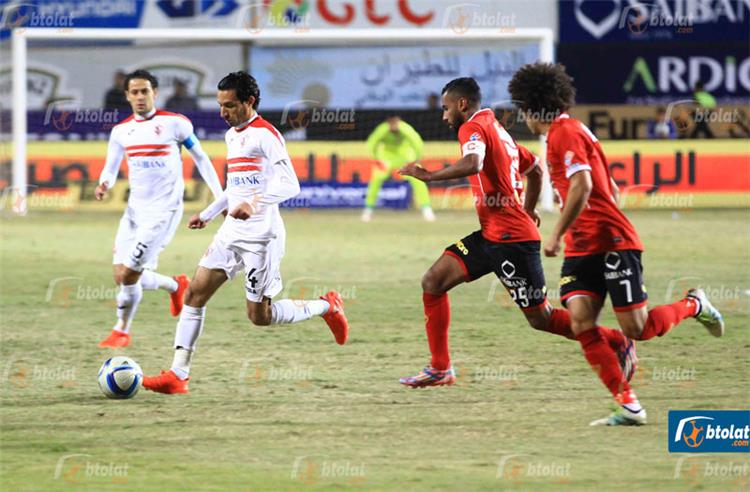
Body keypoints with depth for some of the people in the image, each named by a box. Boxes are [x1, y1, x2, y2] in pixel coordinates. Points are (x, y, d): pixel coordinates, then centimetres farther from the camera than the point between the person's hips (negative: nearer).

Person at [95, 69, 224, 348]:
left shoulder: (174, 123, -5)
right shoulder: (121, 131, 8)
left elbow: (200, 158, 5)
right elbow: (111, 168, 16)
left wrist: (221, 197, 3)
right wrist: (104, 184, -8)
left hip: (164, 210, -6)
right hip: (135, 209, 6)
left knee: (129, 274, -13)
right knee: (122, 277, 2)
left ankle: (122, 331, 7)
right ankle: (176, 286, 29)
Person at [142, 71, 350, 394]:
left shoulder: (265, 134, -13)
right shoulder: (232, 135, 15)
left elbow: (290, 184, -23)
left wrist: (255, 203, -37)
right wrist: (208, 214, 32)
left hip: (262, 236, -9)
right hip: (232, 233, 9)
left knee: (259, 316, -3)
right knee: (195, 293, -2)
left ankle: (327, 307, 19)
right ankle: (178, 375, -2)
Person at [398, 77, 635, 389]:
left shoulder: (472, 128, -11)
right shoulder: (497, 131, 17)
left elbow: (472, 164, -33)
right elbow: (536, 169, 28)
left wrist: (429, 176, -24)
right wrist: (527, 211, 37)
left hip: (512, 240, -10)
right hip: (491, 235, 10)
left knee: (541, 319, -2)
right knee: (433, 282, 3)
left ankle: (618, 343, 10)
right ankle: (440, 369, 5)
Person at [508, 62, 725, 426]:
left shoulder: (564, 132, -10)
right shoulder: (565, 131, 21)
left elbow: (582, 185, -23)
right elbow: (611, 189, 26)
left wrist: (557, 234, -20)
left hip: (612, 243, -9)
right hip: (581, 248, 9)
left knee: (637, 329, -7)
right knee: (581, 322, -9)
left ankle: (694, 305, 21)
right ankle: (629, 406, -10)